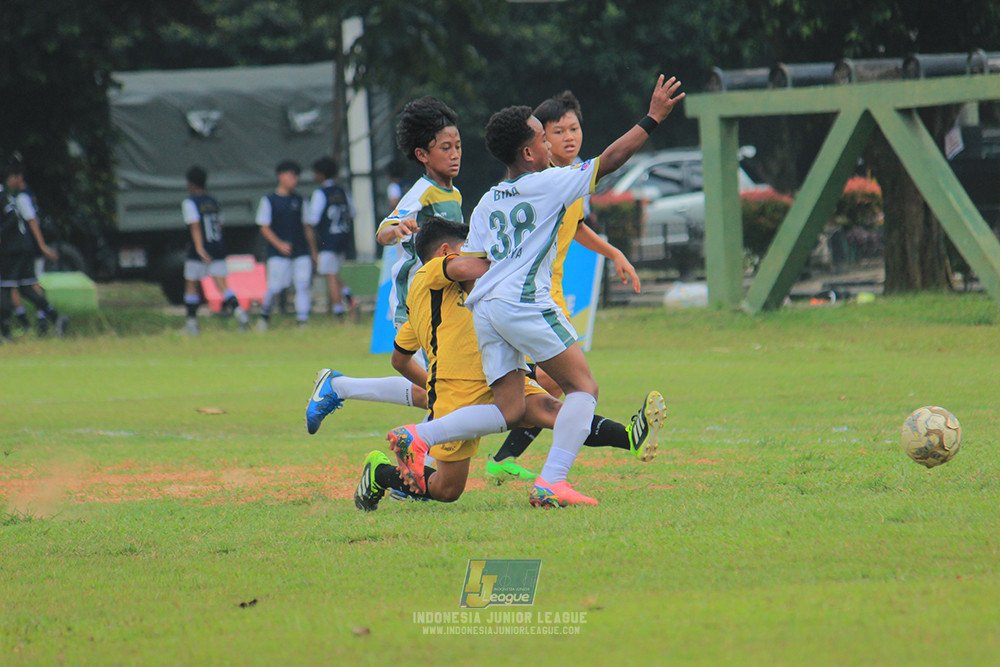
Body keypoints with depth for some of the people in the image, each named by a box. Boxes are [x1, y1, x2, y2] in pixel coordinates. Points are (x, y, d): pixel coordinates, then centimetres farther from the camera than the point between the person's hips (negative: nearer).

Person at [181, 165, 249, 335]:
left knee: (192, 285, 8)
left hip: (199, 252, -5)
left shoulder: (189, 203, -6)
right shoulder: (214, 202, 13)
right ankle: (238, 310, -24)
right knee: (222, 284, 0)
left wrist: (199, 247, -25)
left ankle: (191, 323, 10)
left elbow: (195, 226, -17)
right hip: (218, 248, 5)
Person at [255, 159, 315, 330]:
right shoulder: (269, 201, 1)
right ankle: (264, 315, 19)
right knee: (274, 288, -5)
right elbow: (264, 228, -2)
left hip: (301, 252, 3)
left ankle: (302, 321, -6)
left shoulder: (299, 201, 13)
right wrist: (279, 244, -15)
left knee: (303, 286, -7)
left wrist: (313, 251, 14)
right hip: (278, 253, -3)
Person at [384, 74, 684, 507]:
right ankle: (551, 483, -14)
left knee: (508, 410, 8)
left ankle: (418, 436, -8)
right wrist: (652, 119, 9)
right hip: (523, 301, -7)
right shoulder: (547, 185, 2)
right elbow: (609, 161, 3)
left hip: (484, 306, 7)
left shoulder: (486, 203, 20)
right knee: (582, 388, 0)